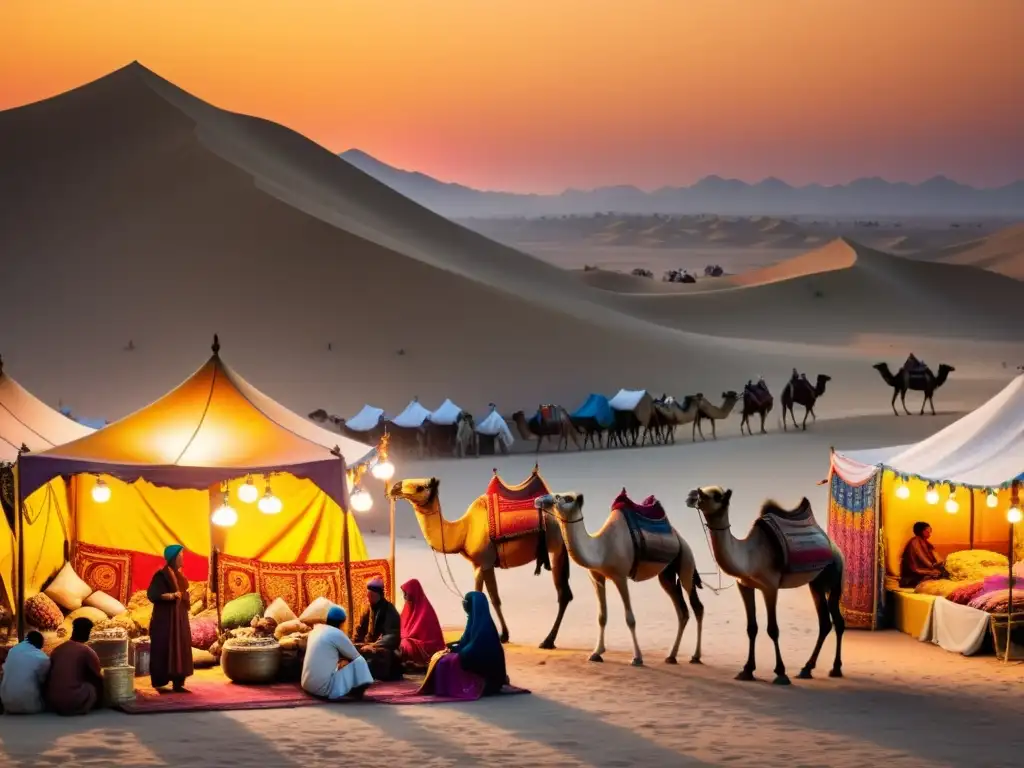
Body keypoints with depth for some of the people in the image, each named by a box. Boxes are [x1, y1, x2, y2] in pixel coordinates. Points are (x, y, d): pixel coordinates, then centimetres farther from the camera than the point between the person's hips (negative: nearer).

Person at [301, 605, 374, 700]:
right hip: (324, 688, -8)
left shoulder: (316, 630, 12)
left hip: (307, 685, 8)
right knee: (360, 662, 2)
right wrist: (345, 660, 24)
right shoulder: (337, 634, -9)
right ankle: (357, 690, 13)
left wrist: (341, 660, 19)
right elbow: (355, 656, 4)